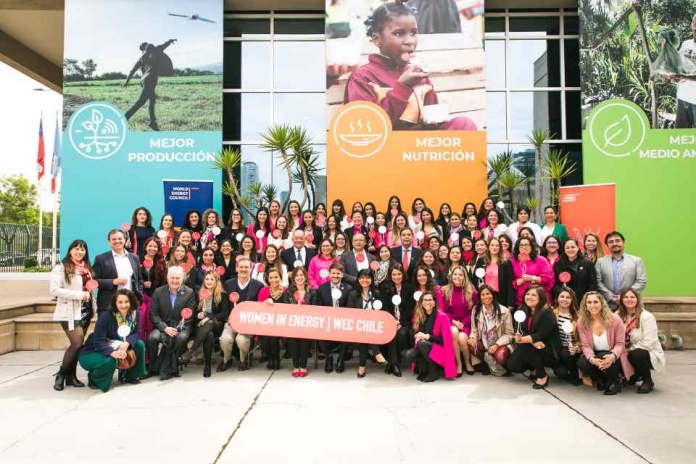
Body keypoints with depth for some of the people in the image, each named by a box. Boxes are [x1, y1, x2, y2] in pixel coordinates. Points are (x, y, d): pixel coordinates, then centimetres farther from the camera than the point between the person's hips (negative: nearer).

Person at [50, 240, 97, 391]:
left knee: (78, 344, 8)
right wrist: (80, 294, -19)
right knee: (77, 343, -11)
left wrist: (94, 306, 5)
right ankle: (61, 374, 7)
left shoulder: (87, 268, 13)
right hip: (70, 312, -6)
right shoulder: (61, 267, -8)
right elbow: (55, 290, -17)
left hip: (86, 311, 6)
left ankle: (71, 375, 18)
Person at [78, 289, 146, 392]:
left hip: (117, 348, 6)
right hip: (92, 352, -6)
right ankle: (93, 378, -1)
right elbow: (98, 342, -27)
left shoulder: (134, 314, -9)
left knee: (139, 344, -13)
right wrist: (112, 352, -45)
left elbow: (136, 332, -9)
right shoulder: (105, 316, -25)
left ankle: (128, 376, 7)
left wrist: (126, 343, -32)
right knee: (110, 360, -36)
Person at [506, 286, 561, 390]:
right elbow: (521, 332, -8)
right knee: (512, 365, -15)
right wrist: (532, 341, -29)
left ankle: (543, 376, -12)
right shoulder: (523, 311, 1)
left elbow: (540, 336, -24)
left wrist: (522, 340, -34)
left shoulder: (547, 314, -17)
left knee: (525, 347, -32)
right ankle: (534, 369, 16)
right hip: (532, 348, 6)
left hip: (549, 352, -5)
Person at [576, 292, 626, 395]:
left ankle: (614, 382, -2)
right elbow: (585, 345, -9)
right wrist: (592, 359, -31)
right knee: (582, 363, -29)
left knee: (605, 360, -37)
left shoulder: (615, 319, -14)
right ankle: (601, 380, 5)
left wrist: (613, 356, -34)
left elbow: (620, 343, -12)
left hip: (612, 357, -2)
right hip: (595, 356, 2)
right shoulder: (581, 322, -8)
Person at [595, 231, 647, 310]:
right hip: (608, 306, 0)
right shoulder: (600, 262, 7)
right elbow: (598, 282, 0)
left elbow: (641, 281, 1)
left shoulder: (636, 261, 9)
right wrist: (612, 298, -10)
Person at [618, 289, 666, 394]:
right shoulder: (620, 316, 1)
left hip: (650, 354, -6)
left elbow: (648, 343, -23)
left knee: (635, 354, -35)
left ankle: (648, 381, -6)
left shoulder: (647, 317, -15)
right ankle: (634, 376, 13)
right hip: (630, 353, 6)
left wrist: (629, 350, -20)